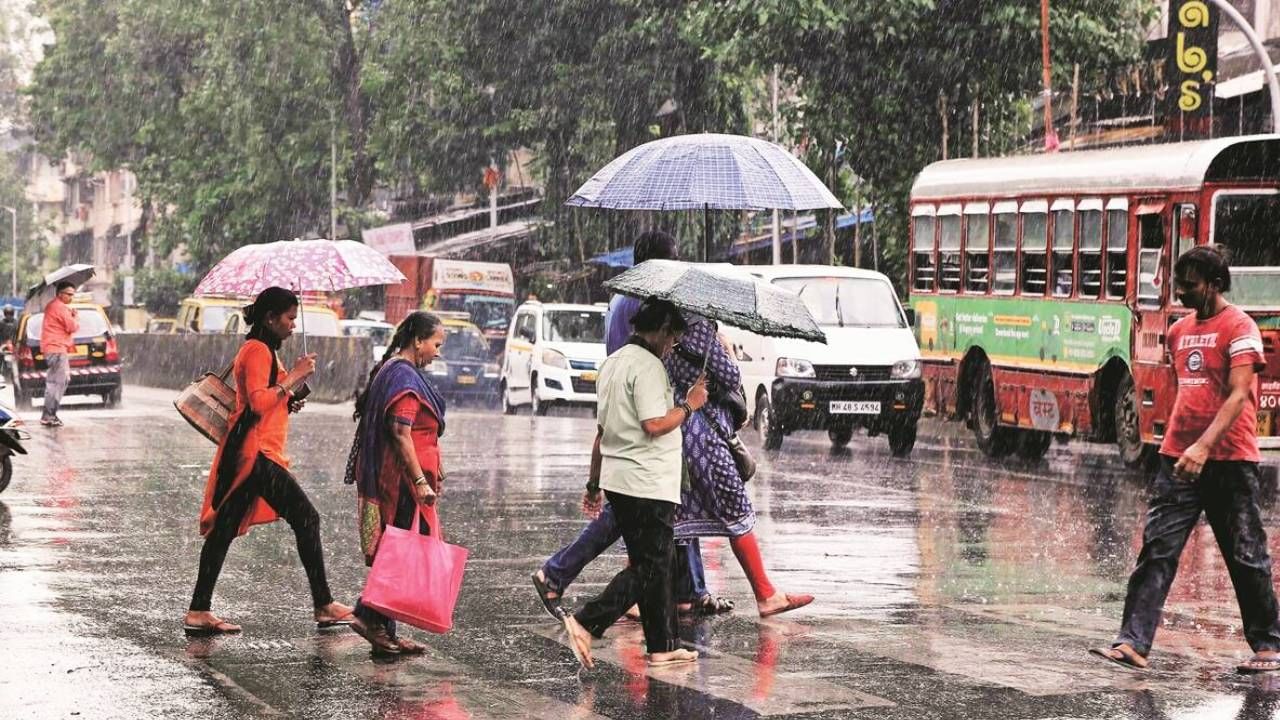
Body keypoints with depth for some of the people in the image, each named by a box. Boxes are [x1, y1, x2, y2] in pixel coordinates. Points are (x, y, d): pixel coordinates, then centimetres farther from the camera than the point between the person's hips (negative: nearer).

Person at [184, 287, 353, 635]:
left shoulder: (262, 350, 21)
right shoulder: (258, 351, -11)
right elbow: (259, 402, -23)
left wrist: (289, 401, 12)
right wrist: (292, 378, -17)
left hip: (249, 454, 11)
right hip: (257, 454, -11)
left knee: (224, 529, 7)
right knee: (306, 519, -6)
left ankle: (198, 612, 6)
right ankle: (324, 607, -2)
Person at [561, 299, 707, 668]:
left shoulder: (612, 363, 16)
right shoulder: (648, 366, -13)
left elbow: (602, 430, 22)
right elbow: (654, 424, -23)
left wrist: (595, 483, 26)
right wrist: (689, 405, -7)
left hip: (618, 480, 10)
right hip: (649, 484, -10)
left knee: (658, 564, 14)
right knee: (650, 568, -7)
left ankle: (663, 646, 16)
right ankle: (586, 623, -16)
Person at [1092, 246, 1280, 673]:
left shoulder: (1239, 328, -8)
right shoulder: (1180, 331, 15)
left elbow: (1238, 395, -18)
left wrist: (1204, 446, -28)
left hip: (1228, 460, -6)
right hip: (1178, 459, 6)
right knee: (1157, 550, -5)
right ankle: (1134, 643, -10)